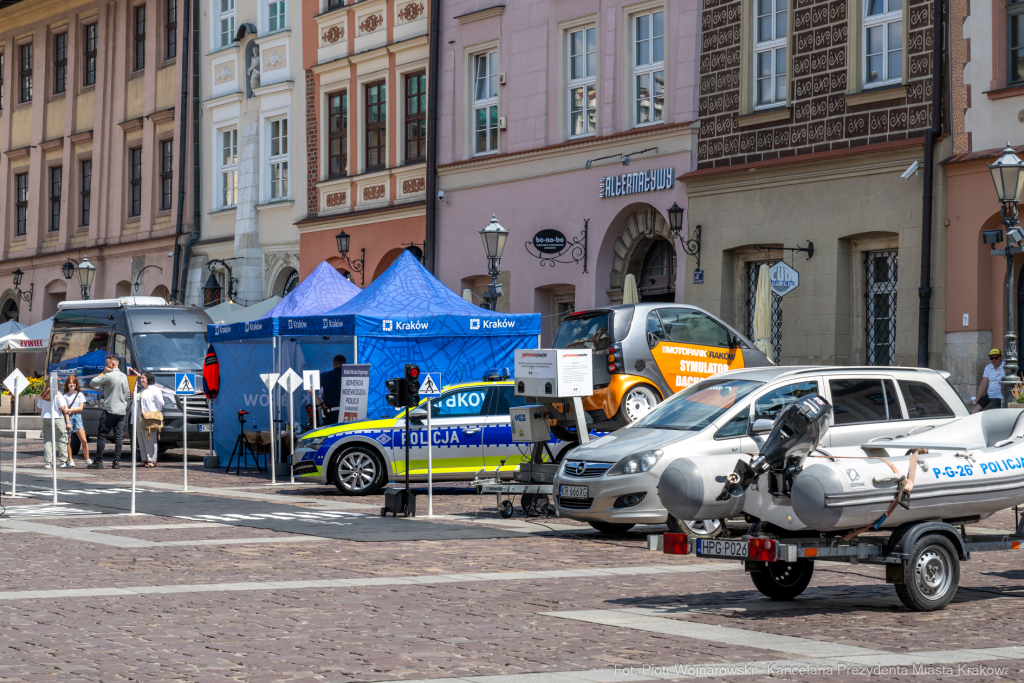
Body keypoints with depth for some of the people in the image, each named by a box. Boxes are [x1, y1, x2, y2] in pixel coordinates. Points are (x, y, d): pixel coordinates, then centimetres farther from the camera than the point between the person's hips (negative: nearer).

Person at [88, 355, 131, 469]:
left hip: (109, 410, -7)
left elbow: (93, 382, -5)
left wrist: (103, 372, 2)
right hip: (121, 411, 7)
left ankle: (98, 461, -4)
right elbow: (128, 395, 17)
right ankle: (116, 461, 2)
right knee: (119, 436, 5)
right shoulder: (124, 377, 12)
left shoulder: (109, 376, -11)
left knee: (101, 435, -2)